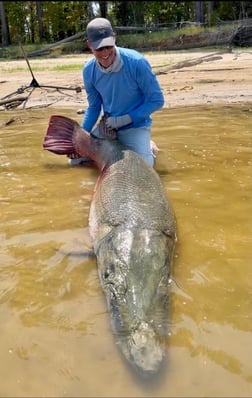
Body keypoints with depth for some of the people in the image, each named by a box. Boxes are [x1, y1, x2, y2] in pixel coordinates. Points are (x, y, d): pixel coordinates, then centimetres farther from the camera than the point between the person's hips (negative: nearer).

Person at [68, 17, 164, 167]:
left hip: (135, 126, -4)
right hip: (107, 125, 4)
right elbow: (93, 107, 4)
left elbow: (157, 100, -16)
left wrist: (125, 119, -20)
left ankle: (148, 147, 12)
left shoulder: (137, 63, -24)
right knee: (76, 159, 2)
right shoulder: (89, 70, -10)